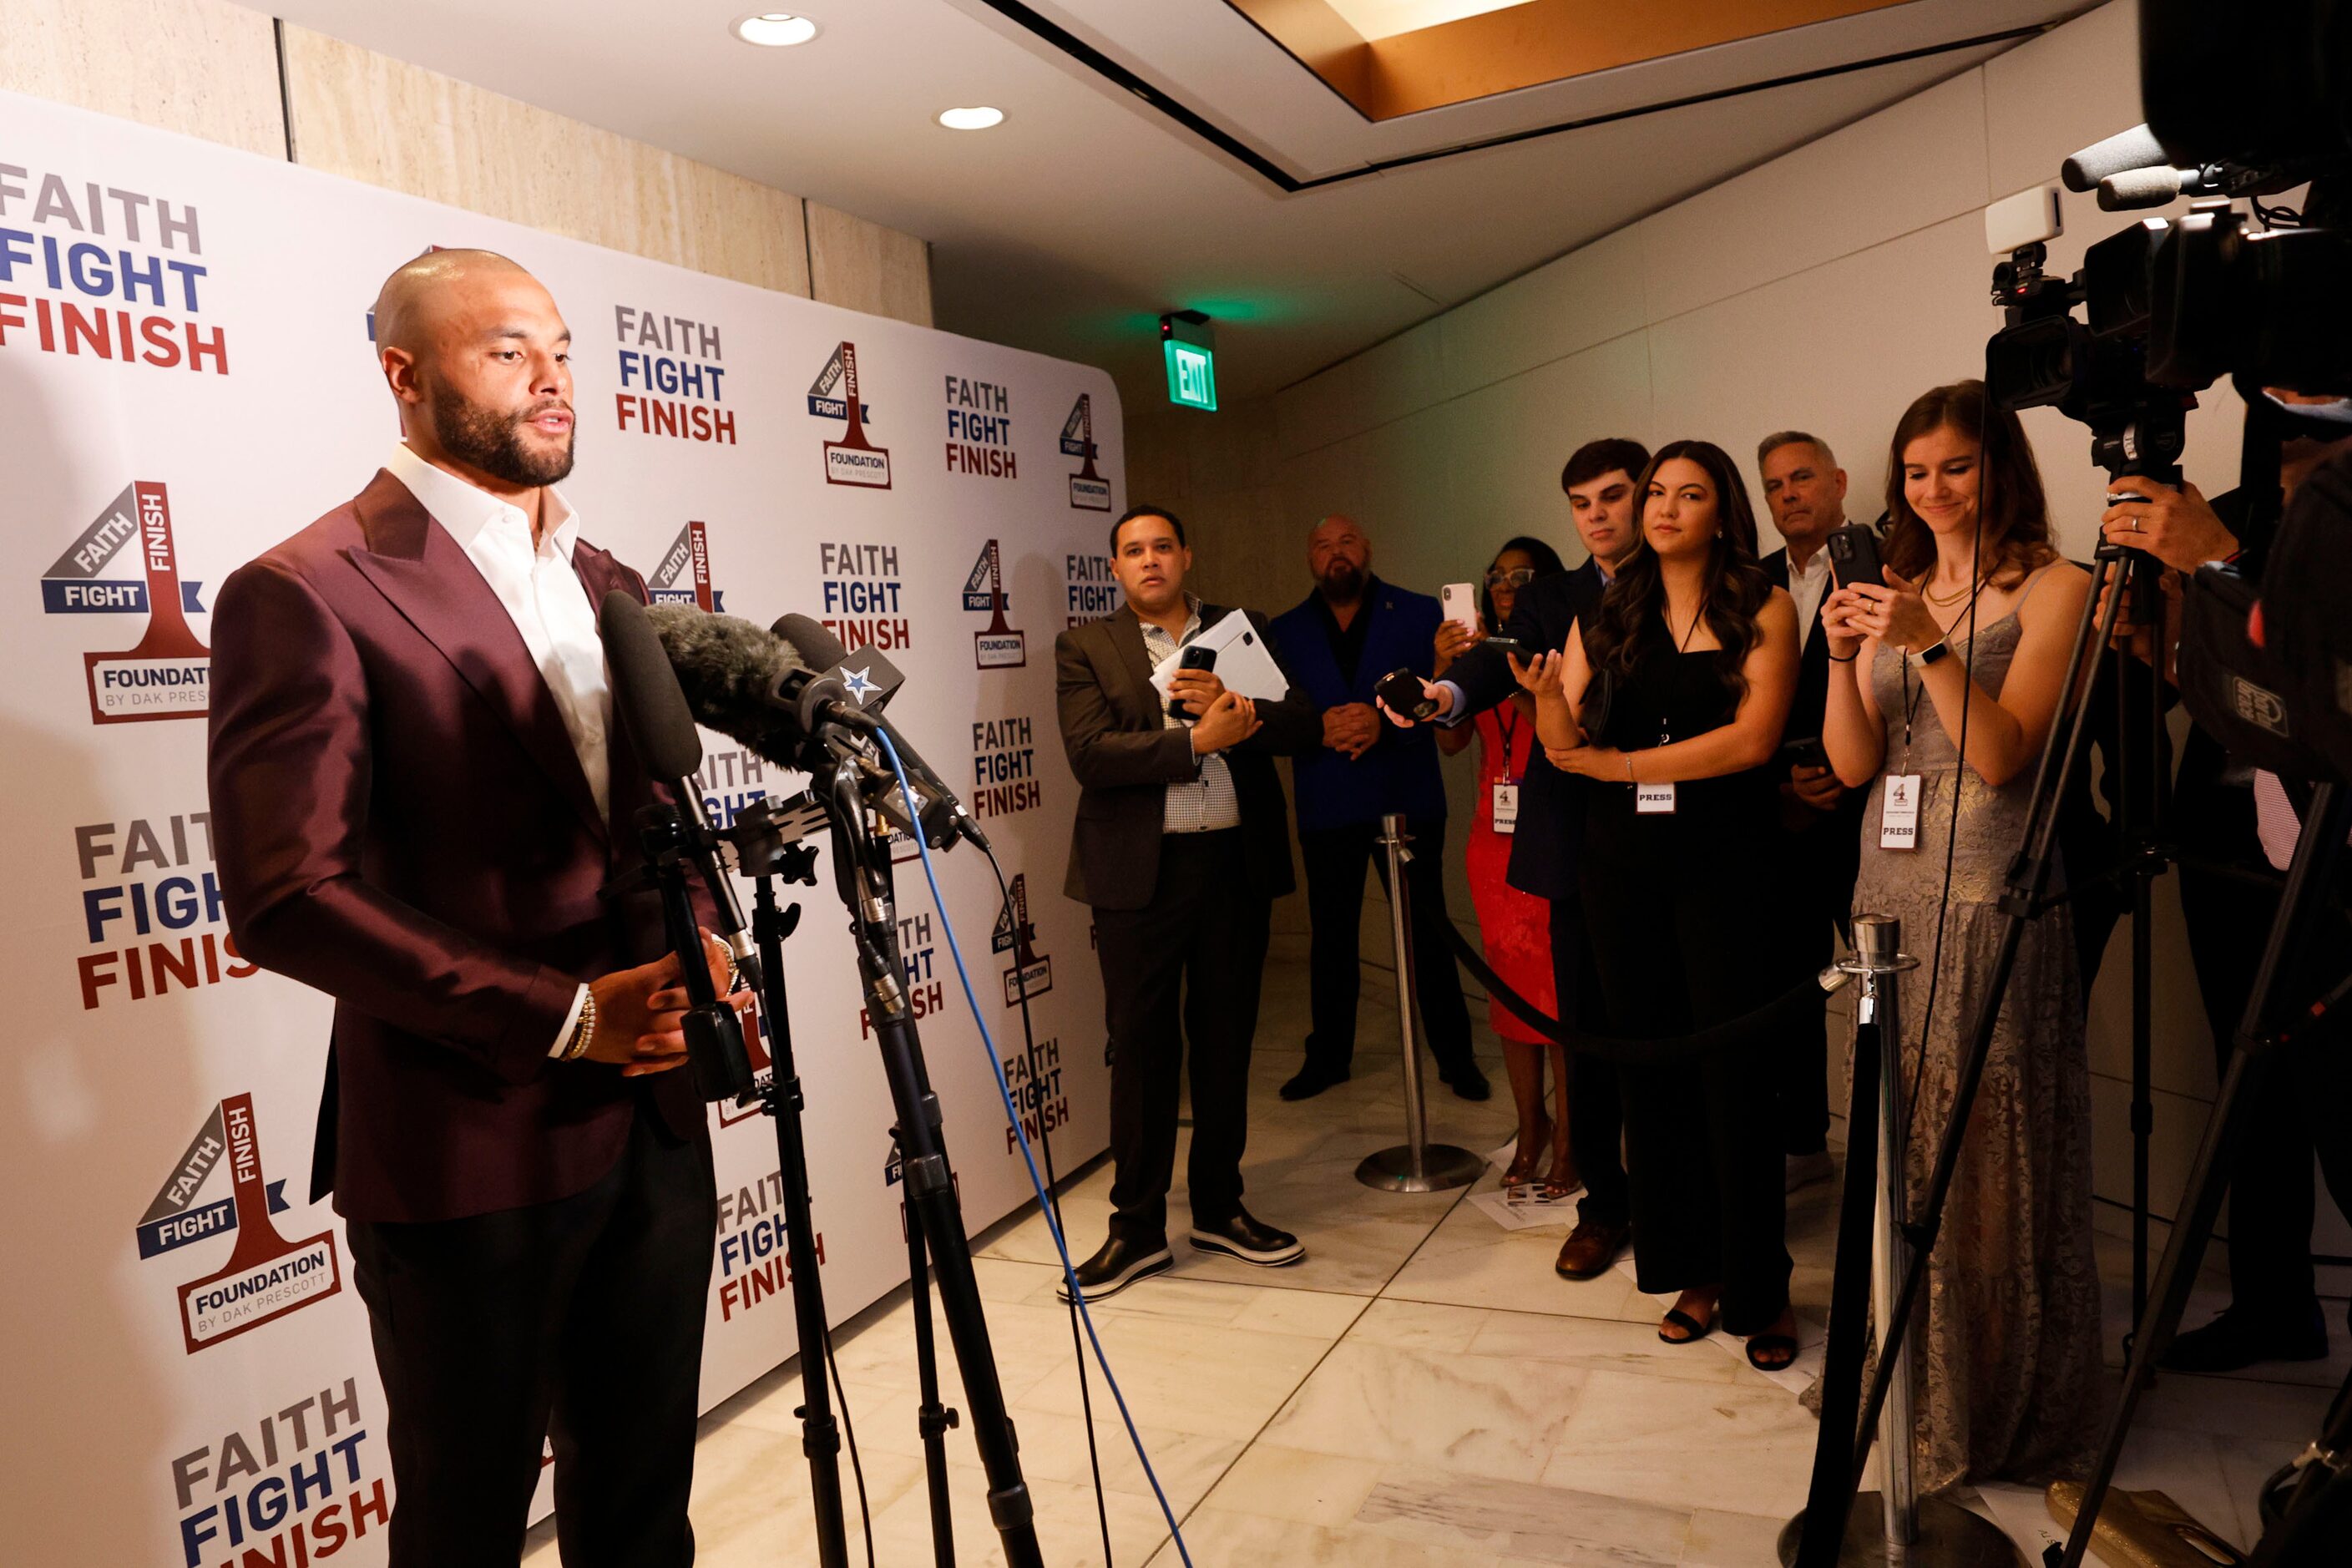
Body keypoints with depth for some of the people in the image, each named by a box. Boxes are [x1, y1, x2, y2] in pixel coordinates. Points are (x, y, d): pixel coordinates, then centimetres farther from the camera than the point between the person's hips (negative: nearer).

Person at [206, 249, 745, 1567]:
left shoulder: (608, 588, 11)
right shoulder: (307, 594, -11)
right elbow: (289, 898, -18)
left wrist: (702, 949, -3)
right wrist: (567, 1014, -19)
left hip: (654, 1117, 6)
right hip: (470, 1151, -5)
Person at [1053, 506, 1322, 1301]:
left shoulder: (1242, 632, 11)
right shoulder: (1085, 648, 2)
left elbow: (1303, 727, 2)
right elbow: (1090, 753, -12)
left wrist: (1231, 704, -16)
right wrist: (1198, 739, -19)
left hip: (1236, 863, 3)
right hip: (1141, 871, -3)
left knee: (1226, 1041, 12)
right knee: (1141, 1048, 3)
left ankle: (1219, 1206, 28)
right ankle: (1137, 1227, 16)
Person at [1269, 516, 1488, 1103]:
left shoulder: (1419, 614, 4)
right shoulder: (1285, 631, 9)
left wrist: (1385, 720, -22)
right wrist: (1318, 728, -17)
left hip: (1408, 799, -2)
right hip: (1326, 806, 2)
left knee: (1428, 931, 5)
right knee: (1331, 934, 10)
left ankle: (1454, 1054, 17)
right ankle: (1328, 1055, 23)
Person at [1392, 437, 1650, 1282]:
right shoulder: (1551, 599, 10)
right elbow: (1508, 660, -10)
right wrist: (1449, 691, -31)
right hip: (1580, 851, 2)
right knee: (1587, 1033, 8)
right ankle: (1604, 1204, 24)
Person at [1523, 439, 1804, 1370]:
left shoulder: (1763, 609, 1)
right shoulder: (1607, 616, 10)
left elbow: (1753, 737, -12)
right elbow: (1563, 745, 3)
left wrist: (1618, 761, -11)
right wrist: (1546, 696, -19)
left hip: (1722, 862, -3)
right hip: (1622, 866, 3)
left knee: (1735, 1073, -1)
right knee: (1650, 1068, 7)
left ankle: (1760, 1290, 14)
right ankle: (1692, 1272, 21)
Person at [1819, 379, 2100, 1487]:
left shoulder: (2052, 588, -2)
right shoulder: (1892, 592, 12)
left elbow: (2003, 753, -12)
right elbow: (1854, 765, 4)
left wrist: (1931, 647, -22)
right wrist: (1843, 657, -10)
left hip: (1992, 901, -5)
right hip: (1891, 894, 5)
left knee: (1988, 1147, 1)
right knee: (1898, 1144, 11)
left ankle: (1997, 1402, 17)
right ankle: (1909, 1382, 25)